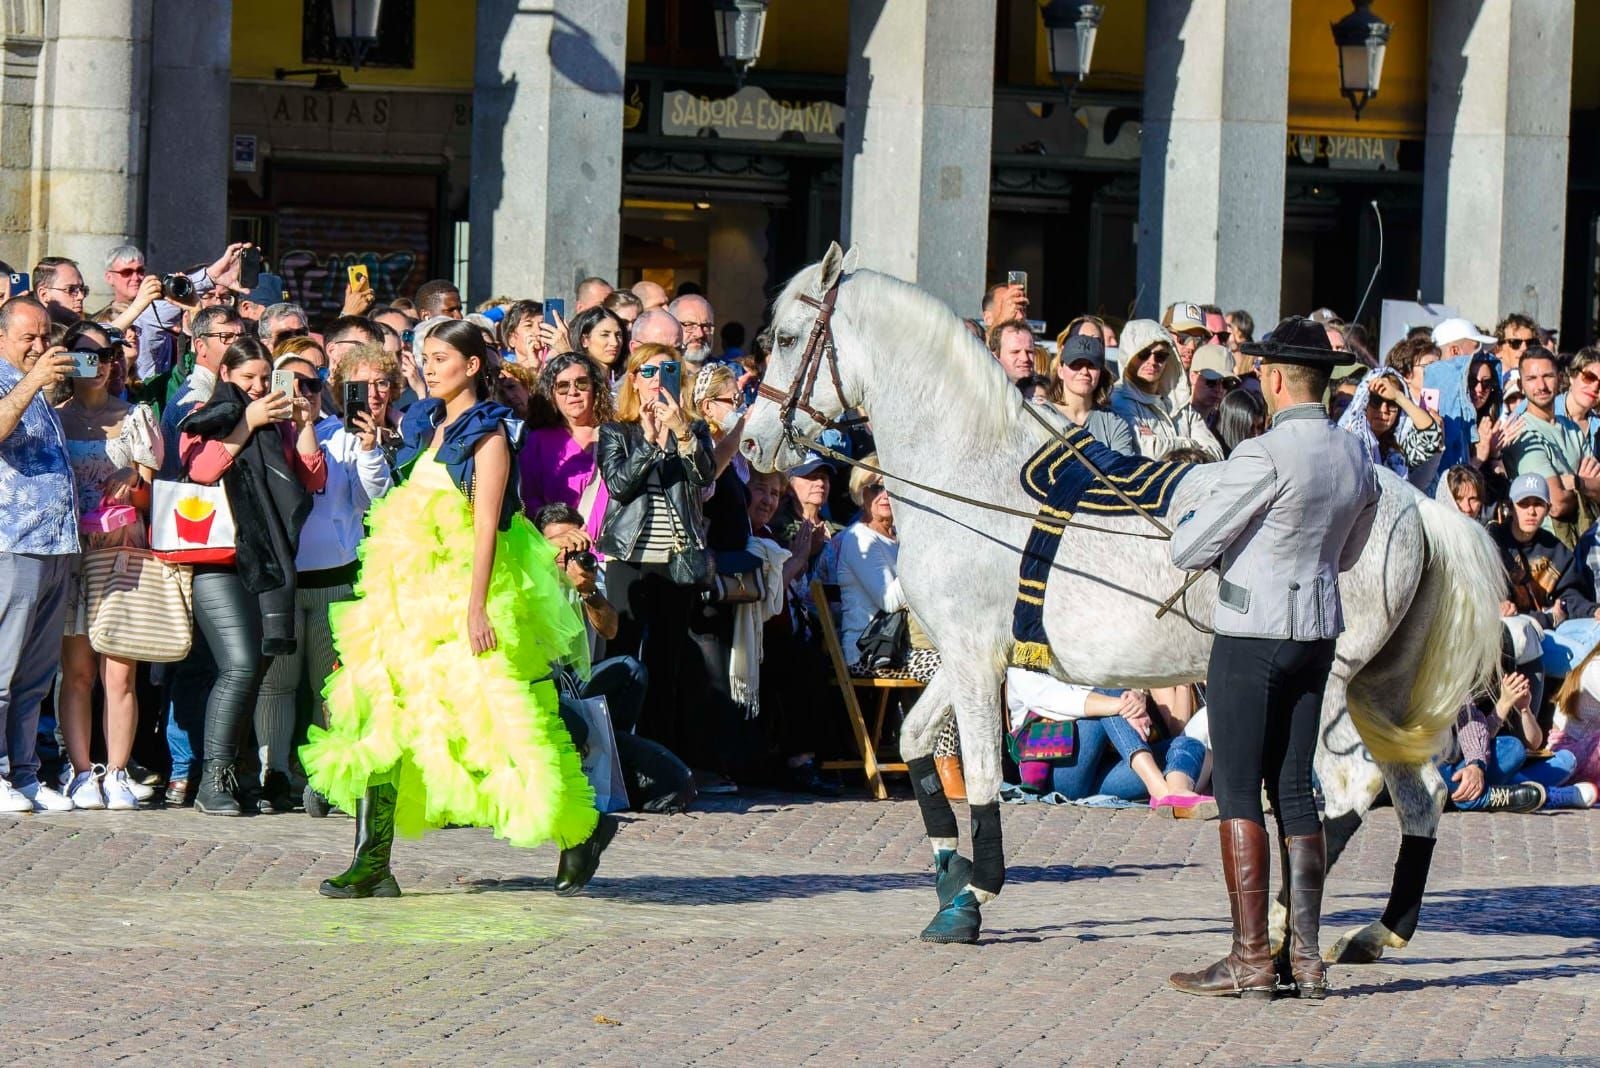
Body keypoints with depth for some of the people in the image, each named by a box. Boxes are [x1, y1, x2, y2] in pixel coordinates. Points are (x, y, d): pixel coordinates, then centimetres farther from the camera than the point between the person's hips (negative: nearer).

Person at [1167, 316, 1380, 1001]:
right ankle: (1306, 957, 10)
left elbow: (1188, 551, -14)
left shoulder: (1263, 457, -18)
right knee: (1294, 791, 11)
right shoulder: (1358, 458, 6)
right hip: (1319, 631, 7)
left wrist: (1191, 526, 8)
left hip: (1251, 635, -7)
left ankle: (1250, 958, -3)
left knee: (1237, 791, -1)